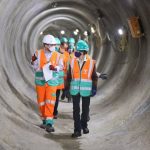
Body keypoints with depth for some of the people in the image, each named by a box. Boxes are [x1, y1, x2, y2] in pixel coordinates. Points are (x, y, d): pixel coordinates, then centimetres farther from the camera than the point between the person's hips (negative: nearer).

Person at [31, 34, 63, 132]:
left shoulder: (56, 55, -3)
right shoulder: (38, 53, -5)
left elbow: (61, 66, 3)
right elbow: (35, 67, -1)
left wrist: (54, 68, -17)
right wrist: (34, 61, -21)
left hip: (52, 82, -1)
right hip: (40, 81, 1)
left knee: (50, 103, -10)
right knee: (41, 102, 10)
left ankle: (49, 123, -10)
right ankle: (45, 121, 27)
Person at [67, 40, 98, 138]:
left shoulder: (91, 63, -5)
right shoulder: (73, 62, 0)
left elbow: (94, 77, 2)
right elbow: (69, 76, 8)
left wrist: (94, 89, -3)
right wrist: (67, 88, 9)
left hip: (86, 90, -1)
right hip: (75, 90, 1)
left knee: (85, 109, 13)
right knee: (76, 110, 1)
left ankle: (84, 125, 33)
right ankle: (77, 130, 6)